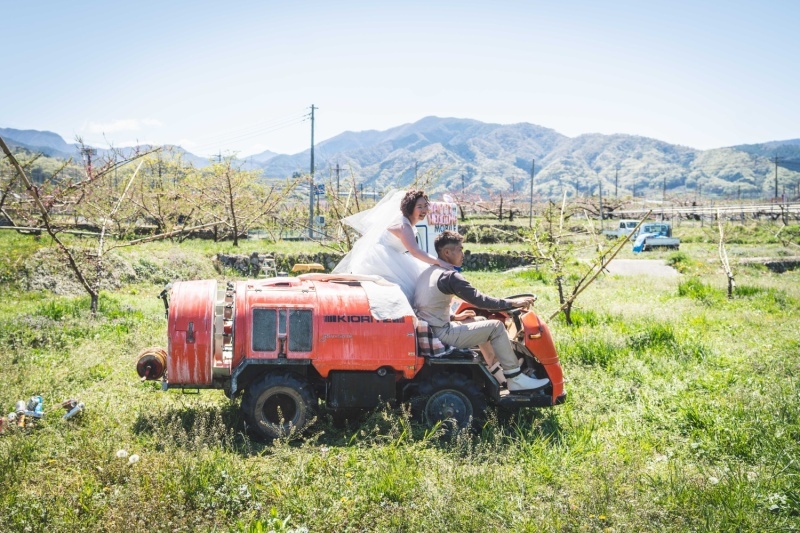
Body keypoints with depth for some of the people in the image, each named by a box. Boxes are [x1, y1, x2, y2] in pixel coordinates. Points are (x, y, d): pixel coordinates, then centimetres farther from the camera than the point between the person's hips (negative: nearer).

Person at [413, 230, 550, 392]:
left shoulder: (428, 273, 13)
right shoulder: (449, 276, -16)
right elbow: (480, 301, -16)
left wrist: (454, 317, 16)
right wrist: (513, 303, -7)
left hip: (429, 332, 10)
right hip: (442, 336, -10)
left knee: (481, 322, 23)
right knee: (496, 327, -4)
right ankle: (516, 380, 1)